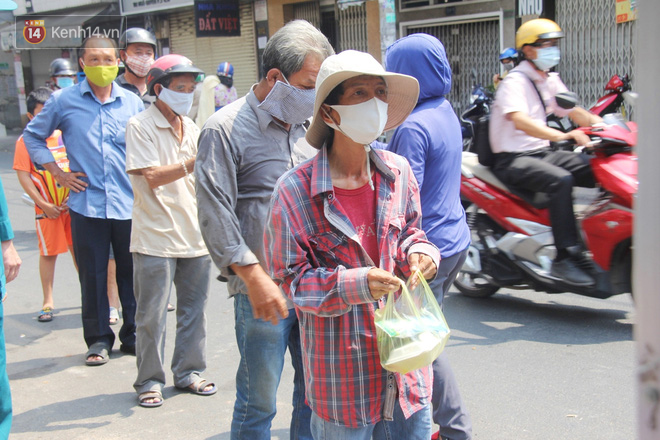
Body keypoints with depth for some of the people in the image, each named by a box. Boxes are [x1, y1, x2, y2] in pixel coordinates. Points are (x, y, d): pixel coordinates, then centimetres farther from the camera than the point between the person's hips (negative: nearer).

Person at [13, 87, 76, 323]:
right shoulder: (26, 141, -5)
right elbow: (23, 175, -7)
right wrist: (43, 204, -11)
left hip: (73, 205, 3)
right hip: (47, 209, -2)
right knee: (48, 253, 5)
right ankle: (48, 302, 15)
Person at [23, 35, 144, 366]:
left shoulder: (132, 102, 6)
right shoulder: (63, 101, 2)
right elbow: (33, 135, 14)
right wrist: (57, 173, 5)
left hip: (129, 204, 1)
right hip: (86, 205, -1)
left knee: (132, 273, 8)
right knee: (92, 275, 4)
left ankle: (133, 335, 21)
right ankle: (98, 339, 19)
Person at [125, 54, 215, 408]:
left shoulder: (190, 127, 14)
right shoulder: (140, 126, -7)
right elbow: (151, 176, -18)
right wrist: (194, 163, -23)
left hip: (194, 234, 6)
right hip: (155, 237, -6)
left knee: (194, 309, 12)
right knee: (152, 314, 2)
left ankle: (188, 372, 25)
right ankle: (149, 381, 15)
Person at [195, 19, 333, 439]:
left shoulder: (307, 125, 12)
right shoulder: (226, 129, -7)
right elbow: (216, 215, -13)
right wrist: (254, 276, -18)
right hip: (265, 289, -6)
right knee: (258, 400, 5)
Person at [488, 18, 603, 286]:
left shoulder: (551, 81, 16)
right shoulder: (515, 81, -11)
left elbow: (575, 112, 13)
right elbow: (520, 120, -28)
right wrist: (562, 135, -42)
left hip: (542, 153, 8)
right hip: (512, 160, -8)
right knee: (561, 180, -33)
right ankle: (565, 259, -33)